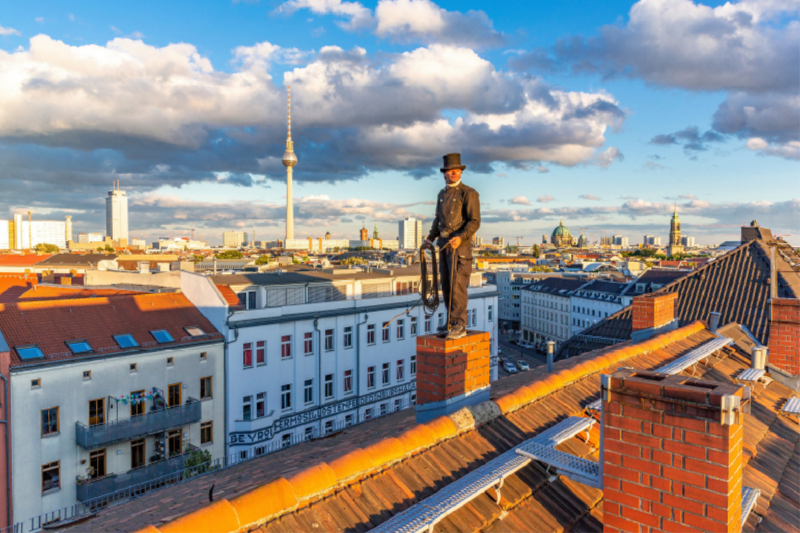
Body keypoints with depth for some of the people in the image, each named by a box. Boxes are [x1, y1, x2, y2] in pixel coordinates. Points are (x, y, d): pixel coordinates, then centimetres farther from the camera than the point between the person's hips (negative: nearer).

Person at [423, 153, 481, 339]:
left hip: (460, 245, -8)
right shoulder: (442, 194, 15)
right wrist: (430, 238, 10)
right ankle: (451, 322, 19)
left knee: (457, 284, -10)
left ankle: (459, 326, -6)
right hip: (444, 244, 8)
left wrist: (460, 238, -28)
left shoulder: (469, 193, -8)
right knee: (446, 284, 9)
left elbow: (474, 221, -14)